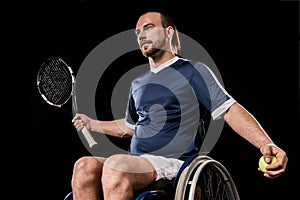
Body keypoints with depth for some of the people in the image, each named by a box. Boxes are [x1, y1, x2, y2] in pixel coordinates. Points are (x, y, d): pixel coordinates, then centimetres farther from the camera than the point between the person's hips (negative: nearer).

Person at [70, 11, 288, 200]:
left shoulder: (193, 71, 5)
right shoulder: (138, 84, 26)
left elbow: (230, 110, -5)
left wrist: (266, 144, -20)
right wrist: (92, 124, 37)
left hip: (173, 163, -6)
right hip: (134, 164, 6)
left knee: (115, 167, -36)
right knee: (85, 166, -25)